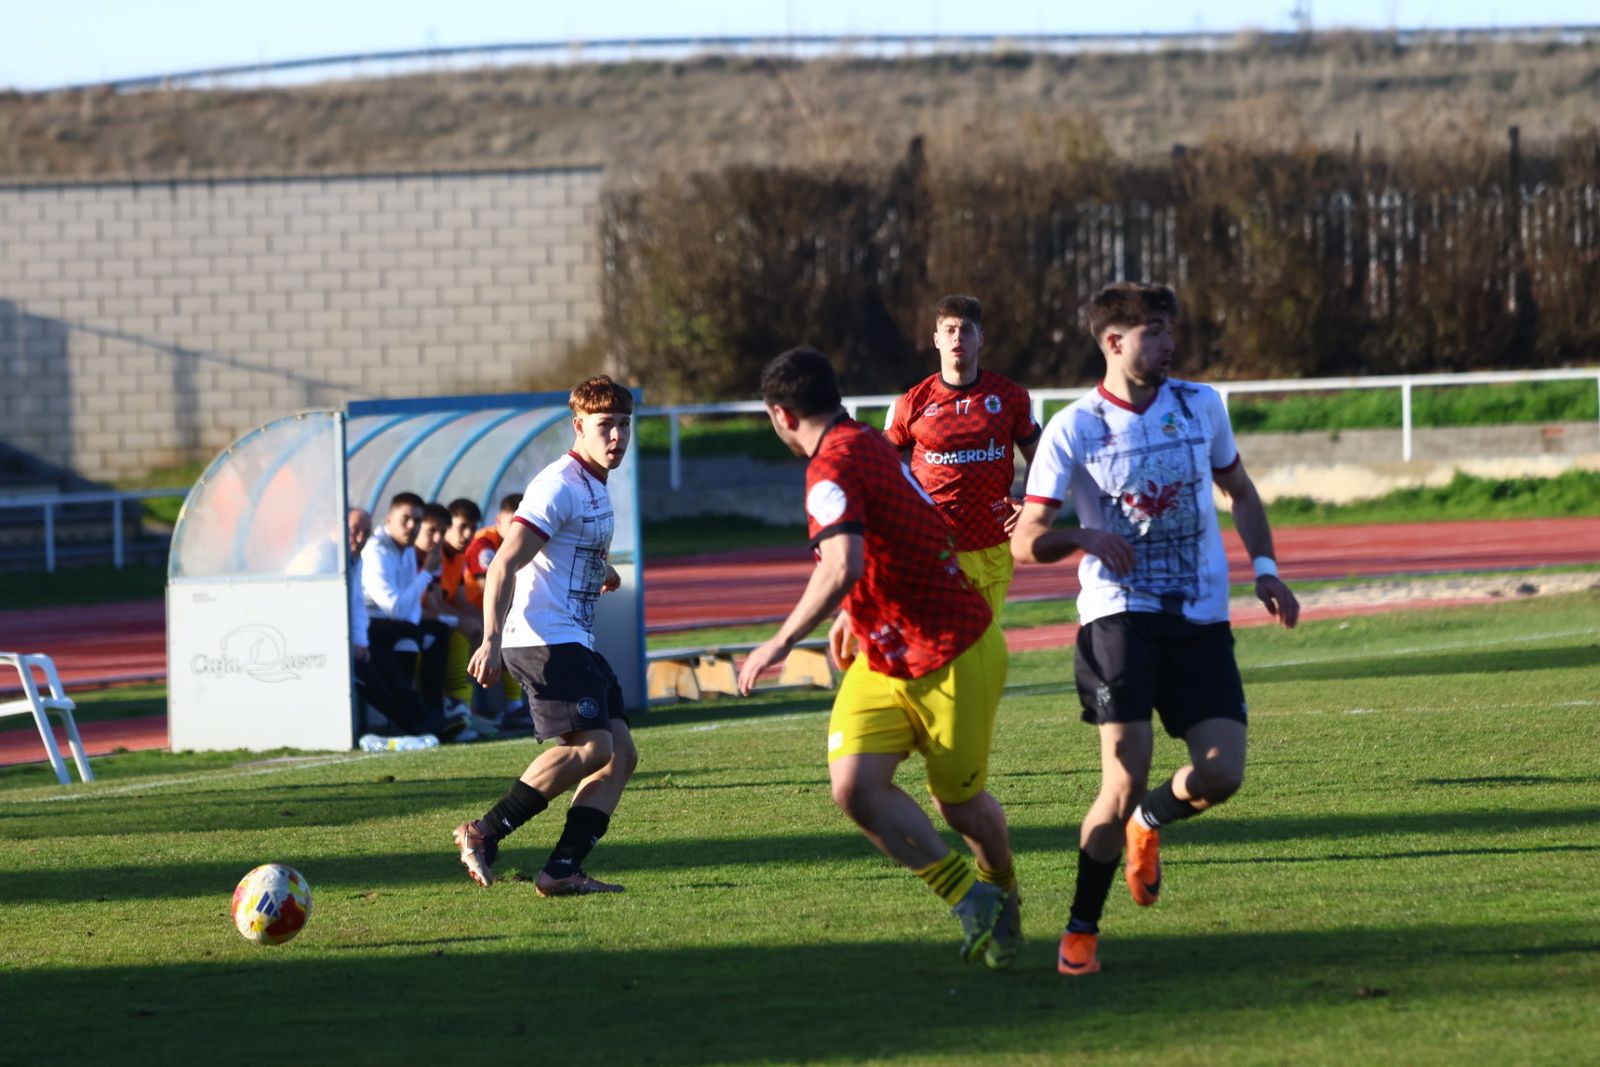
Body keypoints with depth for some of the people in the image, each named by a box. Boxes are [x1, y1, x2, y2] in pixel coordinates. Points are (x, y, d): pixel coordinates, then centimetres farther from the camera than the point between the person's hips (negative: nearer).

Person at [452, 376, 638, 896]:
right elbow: (503, 566, -19)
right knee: (589, 747, -21)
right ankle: (484, 833, -16)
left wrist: (601, 572, 45)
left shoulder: (595, 487, 18)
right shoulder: (560, 486, -12)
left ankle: (563, 869, -3)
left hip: (576, 644, 10)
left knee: (621, 752, 2)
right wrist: (492, 641, -26)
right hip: (544, 637, -10)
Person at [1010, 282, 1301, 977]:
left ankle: (1148, 823, 28)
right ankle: (1081, 931, -1)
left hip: (1202, 620, 4)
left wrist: (1264, 568, 11)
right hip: (1120, 614, -4)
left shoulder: (1201, 406, 8)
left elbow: (1238, 490, 24)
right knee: (1126, 777, -16)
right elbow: (1025, 541, -5)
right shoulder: (1072, 429, -3)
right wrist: (1085, 536, -25)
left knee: (1221, 775, -8)